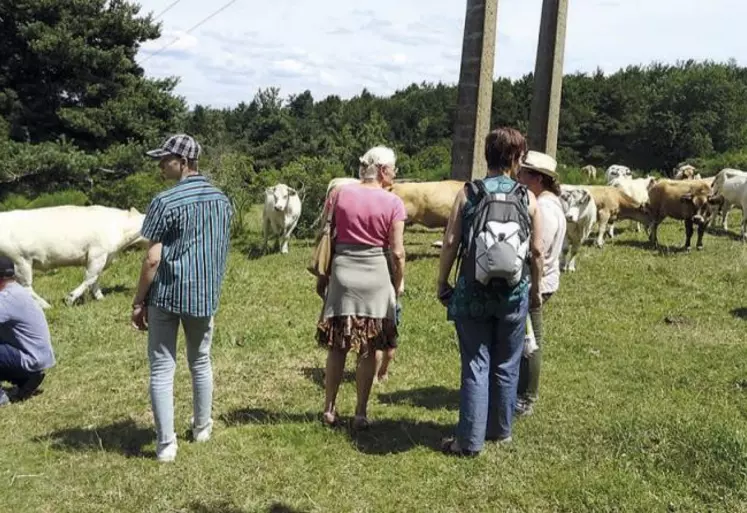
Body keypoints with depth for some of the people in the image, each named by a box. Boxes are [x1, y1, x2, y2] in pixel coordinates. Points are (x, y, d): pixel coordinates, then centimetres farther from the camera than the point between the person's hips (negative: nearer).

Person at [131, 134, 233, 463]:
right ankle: (202, 428, 33)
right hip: (205, 295, 5)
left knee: (162, 368, 4)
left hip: (166, 295, -5)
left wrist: (138, 302, -5)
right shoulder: (222, 201, 5)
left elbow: (152, 260, -14)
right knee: (201, 363, 20)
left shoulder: (166, 202, -14)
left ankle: (166, 444, 5)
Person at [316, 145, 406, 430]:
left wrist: (321, 275, 11)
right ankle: (361, 414, 14)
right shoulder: (393, 203, -6)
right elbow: (397, 252, -6)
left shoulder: (339, 193, 1)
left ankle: (329, 409, 20)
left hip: (342, 271, 2)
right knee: (369, 349, 8)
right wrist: (399, 283, 8)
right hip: (376, 276, -2)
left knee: (337, 346, 12)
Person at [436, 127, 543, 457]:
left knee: (476, 365, 5)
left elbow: (450, 243, -6)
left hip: (472, 291, -1)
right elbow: (537, 251, 0)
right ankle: (501, 429, 29)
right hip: (514, 293, 1)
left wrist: (442, 283, 5)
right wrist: (536, 289, 13)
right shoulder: (527, 198, -2)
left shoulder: (467, 194, -4)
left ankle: (470, 440, 7)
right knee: (506, 365, 15)